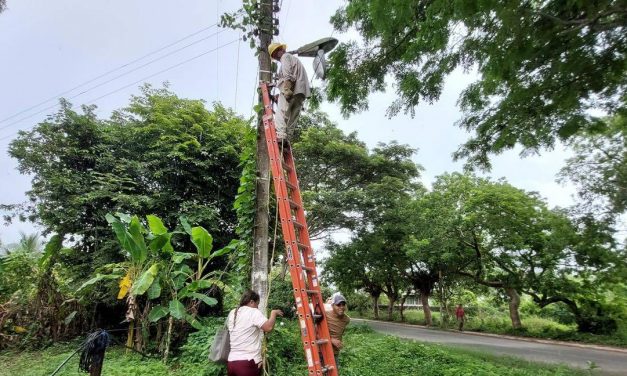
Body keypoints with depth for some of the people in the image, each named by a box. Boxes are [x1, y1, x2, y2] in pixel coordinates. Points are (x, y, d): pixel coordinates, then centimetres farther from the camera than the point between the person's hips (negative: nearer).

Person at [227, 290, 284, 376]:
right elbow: (269, 327, -21)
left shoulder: (232, 313, 11)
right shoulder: (254, 312, -9)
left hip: (231, 362, 7)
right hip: (248, 363, -7)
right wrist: (274, 313, -5)